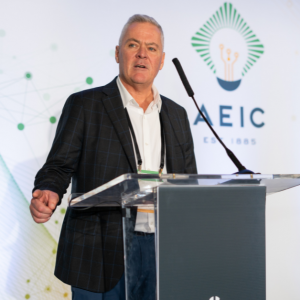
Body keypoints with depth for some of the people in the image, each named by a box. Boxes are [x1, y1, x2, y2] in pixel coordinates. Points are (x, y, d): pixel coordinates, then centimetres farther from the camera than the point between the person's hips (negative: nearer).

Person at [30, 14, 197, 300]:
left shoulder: (177, 115, 13)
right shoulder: (84, 105, 0)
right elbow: (59, 167, -2)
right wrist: (48, 194, -24)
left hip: (162, 253, 4)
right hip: (102, 254, -4)